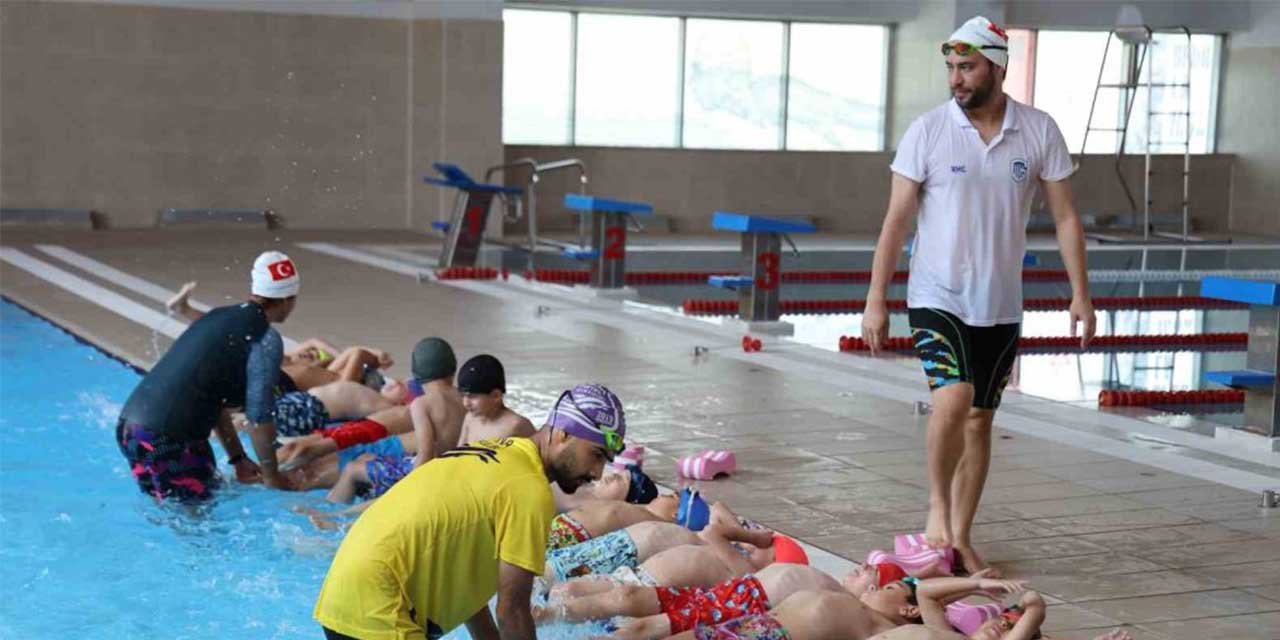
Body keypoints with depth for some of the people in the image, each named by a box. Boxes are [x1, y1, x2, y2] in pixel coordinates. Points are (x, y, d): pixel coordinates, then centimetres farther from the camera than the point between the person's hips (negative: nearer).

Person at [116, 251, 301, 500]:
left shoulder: (218, 316, 18)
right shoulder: (266, 340, -7)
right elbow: (259, 416, -8)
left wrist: (238, 460, 27)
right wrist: (271, 476, 6)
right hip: (168, 439, -8)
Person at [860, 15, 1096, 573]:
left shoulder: (1039, 132, -1)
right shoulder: (928, 131, -7)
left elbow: (1065, 217, 4)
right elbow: (897, 220, -4)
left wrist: (1081, 295, -2)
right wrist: (875, 301, -8)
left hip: (1000, 304, 3)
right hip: (937, 297, -3)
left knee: (980, 419, 9)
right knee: (954, 399, -23)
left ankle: (960, 537, 21)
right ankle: (938, 504, 0)